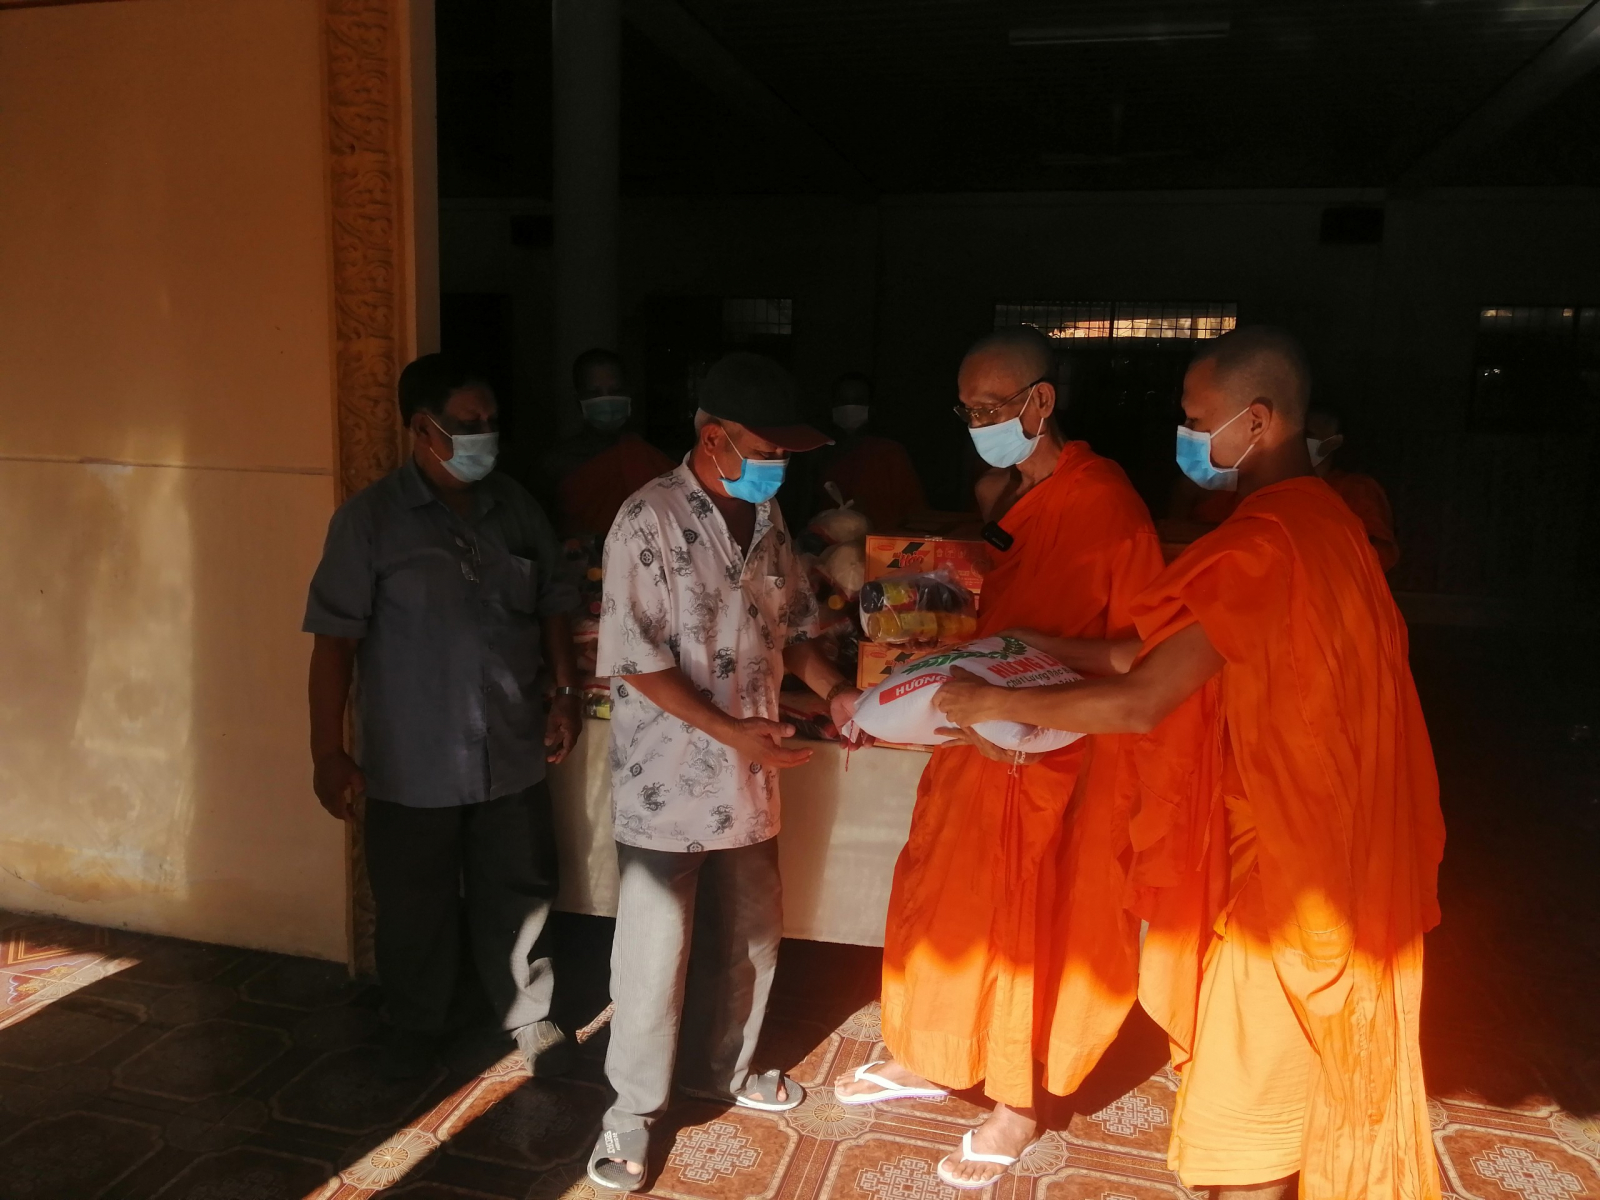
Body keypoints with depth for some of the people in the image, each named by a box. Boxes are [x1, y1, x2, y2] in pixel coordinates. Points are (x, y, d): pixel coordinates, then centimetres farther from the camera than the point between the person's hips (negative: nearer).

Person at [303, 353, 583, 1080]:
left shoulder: (517, 509, 1)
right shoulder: (369, 519, -11)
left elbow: (554, 607, 10)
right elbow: (334, 640, -11)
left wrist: (566, 693, 3)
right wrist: (328, 751, -12)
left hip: (511, 751, 3)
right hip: (411, 761, -2)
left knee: (518, 893, 15)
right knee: (414, 905, 15)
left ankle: (529, 1015, 36)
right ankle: (414, 1026, 39)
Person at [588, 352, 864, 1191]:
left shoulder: (768, 521, 5)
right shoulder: (650, 520, -17)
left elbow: (790, 628, 13)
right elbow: (637, 660, -18)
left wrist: (833, 690, -5)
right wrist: (729, 730, -22)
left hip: (748, 773, 7)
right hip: (667, 775, -6)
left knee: (748, 935, 18)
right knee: (657, 945, 6)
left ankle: (722, 1069, 41)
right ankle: (633, 1109, 26)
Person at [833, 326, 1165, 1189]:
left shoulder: (1104, 501, -17)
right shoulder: (998, 496, 7)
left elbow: (1135, 647, -16)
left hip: (1053, 756, -7)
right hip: (978, 734, 7)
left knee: (1028, 925, 8)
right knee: (940, 898, 18)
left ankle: (1017, 1103, 31)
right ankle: (929, 1060, 41)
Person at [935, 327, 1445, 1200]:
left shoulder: (1264, 542, -25)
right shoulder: (1321, 517, 7)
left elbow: (1139, 703, -28)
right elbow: (1183, 658, 11)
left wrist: (996, 702, -16)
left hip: (1287, 858, -9)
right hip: (1339, 840, 9)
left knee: (1247, 1102, 7)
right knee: (1321, 1072, 25)